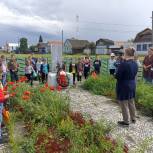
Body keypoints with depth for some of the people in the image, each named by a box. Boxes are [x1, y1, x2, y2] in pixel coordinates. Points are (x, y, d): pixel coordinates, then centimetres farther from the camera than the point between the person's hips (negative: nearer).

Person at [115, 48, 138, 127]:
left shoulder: (124, 64, -23)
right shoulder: (135, 64, 3)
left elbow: (117, 76, -20)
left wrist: (116, 75, 0)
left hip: (123, 86, -8)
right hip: (132, 85, 8)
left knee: (124, 104, 5)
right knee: (131, 103, 21)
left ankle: (126, 121, 17)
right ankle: (133, 119, 34)